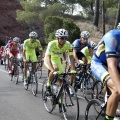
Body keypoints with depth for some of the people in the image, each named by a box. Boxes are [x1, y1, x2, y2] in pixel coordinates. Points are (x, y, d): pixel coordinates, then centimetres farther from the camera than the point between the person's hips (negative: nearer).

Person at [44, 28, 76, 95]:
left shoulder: (68, 44, -25)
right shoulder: (52, 44, -35)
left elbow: (71, 57, -25)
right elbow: (48, 57, -43)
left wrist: (73, 70, -37)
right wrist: (52, 69, -57)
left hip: (57, 60, 4)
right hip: (49, 60, -4)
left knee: (61, 78, -2)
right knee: (55, 68, -34)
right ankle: (48, 87, -17)